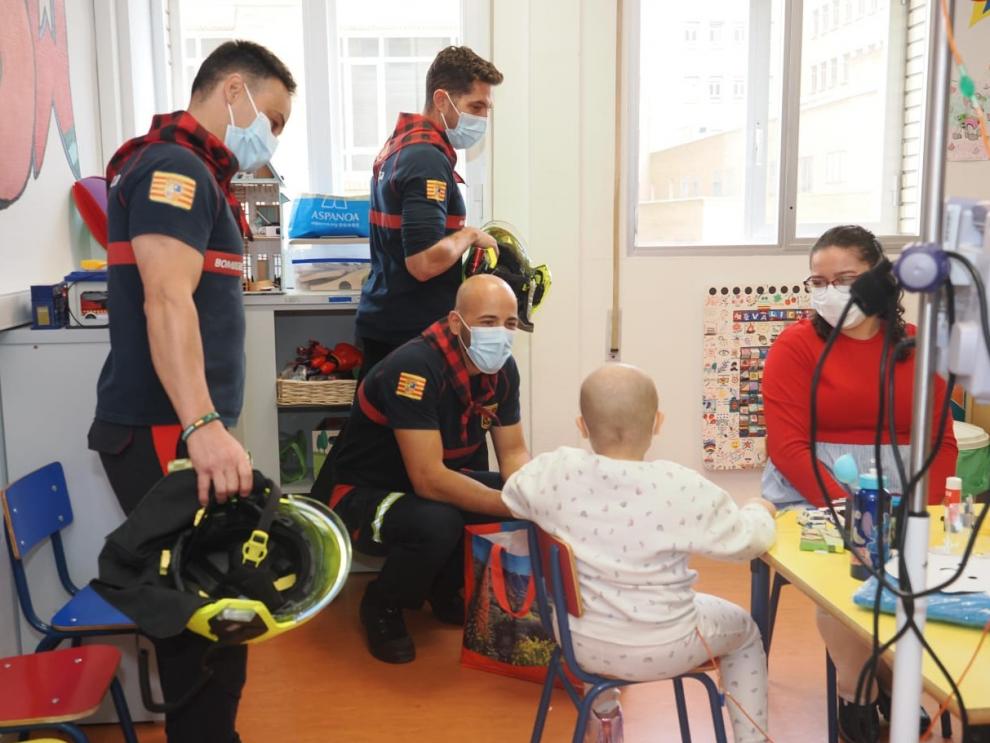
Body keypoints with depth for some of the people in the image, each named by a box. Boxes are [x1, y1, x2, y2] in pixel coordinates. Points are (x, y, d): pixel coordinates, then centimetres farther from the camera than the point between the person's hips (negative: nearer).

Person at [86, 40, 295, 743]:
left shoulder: (194, 170, 21)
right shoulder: (174, 165, -11)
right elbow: (167, 302, -25)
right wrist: (201, 426, -34)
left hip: (182, 429, 10)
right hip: (164, 434, -10)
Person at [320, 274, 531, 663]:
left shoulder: (502, 369, -6)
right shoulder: (414, 368, -30)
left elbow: (513, 452, 1)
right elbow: (429, 480, -34)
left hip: (434, 486, 8)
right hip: (359, 496, -7)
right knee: (437, 524, -37)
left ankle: (444, 588, 12)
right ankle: (382, 606, -4)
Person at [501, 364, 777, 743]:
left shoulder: (553, 471, -16)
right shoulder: (683, 489, -25)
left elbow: (512, 495, 6)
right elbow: (748, 540, -10)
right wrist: (760, 511, 12)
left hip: (579, 641, 3)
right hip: (660, 650, -3)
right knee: (745, 630, 26)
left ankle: (602, 711, 55)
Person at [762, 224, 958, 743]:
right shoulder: (795, 345, -3)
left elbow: (941, 441, 6)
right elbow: (788, 446, -10)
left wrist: (924, 506, -12)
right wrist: (843, 507, -22)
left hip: (902, 490, 3)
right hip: (814, 492, -3)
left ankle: (897, 677, 5)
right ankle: (856, 692, -1)